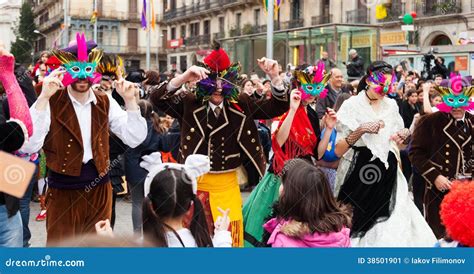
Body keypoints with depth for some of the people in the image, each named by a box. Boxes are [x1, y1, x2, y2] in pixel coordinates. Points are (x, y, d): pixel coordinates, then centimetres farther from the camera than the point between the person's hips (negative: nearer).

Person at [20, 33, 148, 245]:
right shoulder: (52, 103, -8)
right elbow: (28, 146, -22)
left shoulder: (105, 103, 4)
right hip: (63, 192, -3)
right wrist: (43, 97, -27)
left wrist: (130, 100, -14)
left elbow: (134, 139, -2)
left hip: (99, 189, 3)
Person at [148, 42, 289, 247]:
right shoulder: (189, 103, -6)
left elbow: (278, 107, -3)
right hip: (195, 183, -1)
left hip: (227, 185, 2)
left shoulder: (241, 105, 0)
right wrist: (184, 77, -34)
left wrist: (275, 78, -22)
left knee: (231, 236, 10)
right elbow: (157, 98, -18)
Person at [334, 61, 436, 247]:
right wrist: (360, 131, -23)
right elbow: (338, 151, -12)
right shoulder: (351, 106, -5)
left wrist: (402, 137, 1)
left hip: (388, 176, 4)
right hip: (359, 175, -4)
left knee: (390, 229, 2)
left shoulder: (391, 106, 9)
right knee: (358, 223, -2)